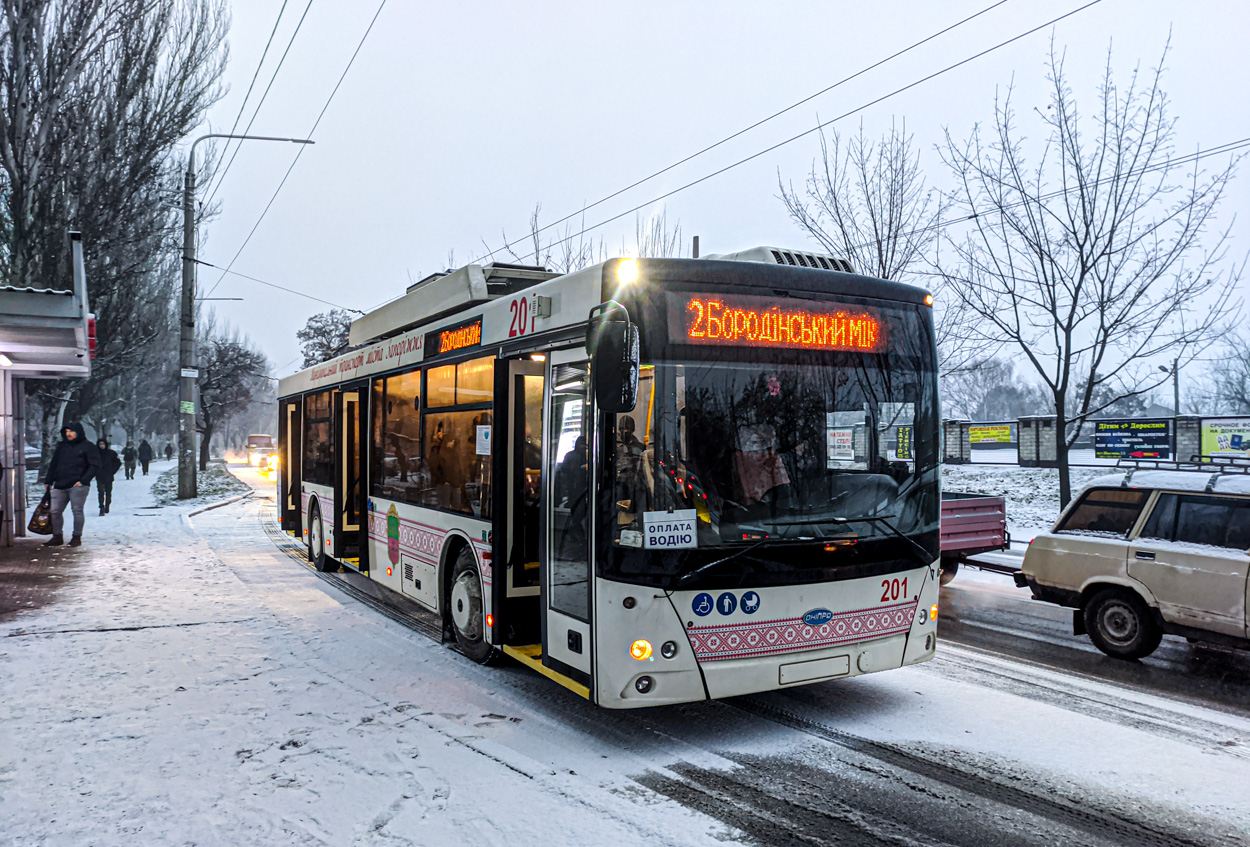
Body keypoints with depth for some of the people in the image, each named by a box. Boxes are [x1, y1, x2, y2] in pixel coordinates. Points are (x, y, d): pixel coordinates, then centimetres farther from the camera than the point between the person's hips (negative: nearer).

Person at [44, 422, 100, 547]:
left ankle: (77, 537, 7)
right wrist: (48, 481, 14)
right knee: (55, 511, 6)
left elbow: (94, 466, -6)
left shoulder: (88, 447, 0)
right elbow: (53, 465, 22)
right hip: (59, 486, 6)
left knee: (77, 511, -2)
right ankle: (57, 537, 16)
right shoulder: (62, 446, 18)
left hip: (77, 486, -6)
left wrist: (83, 481, -14)